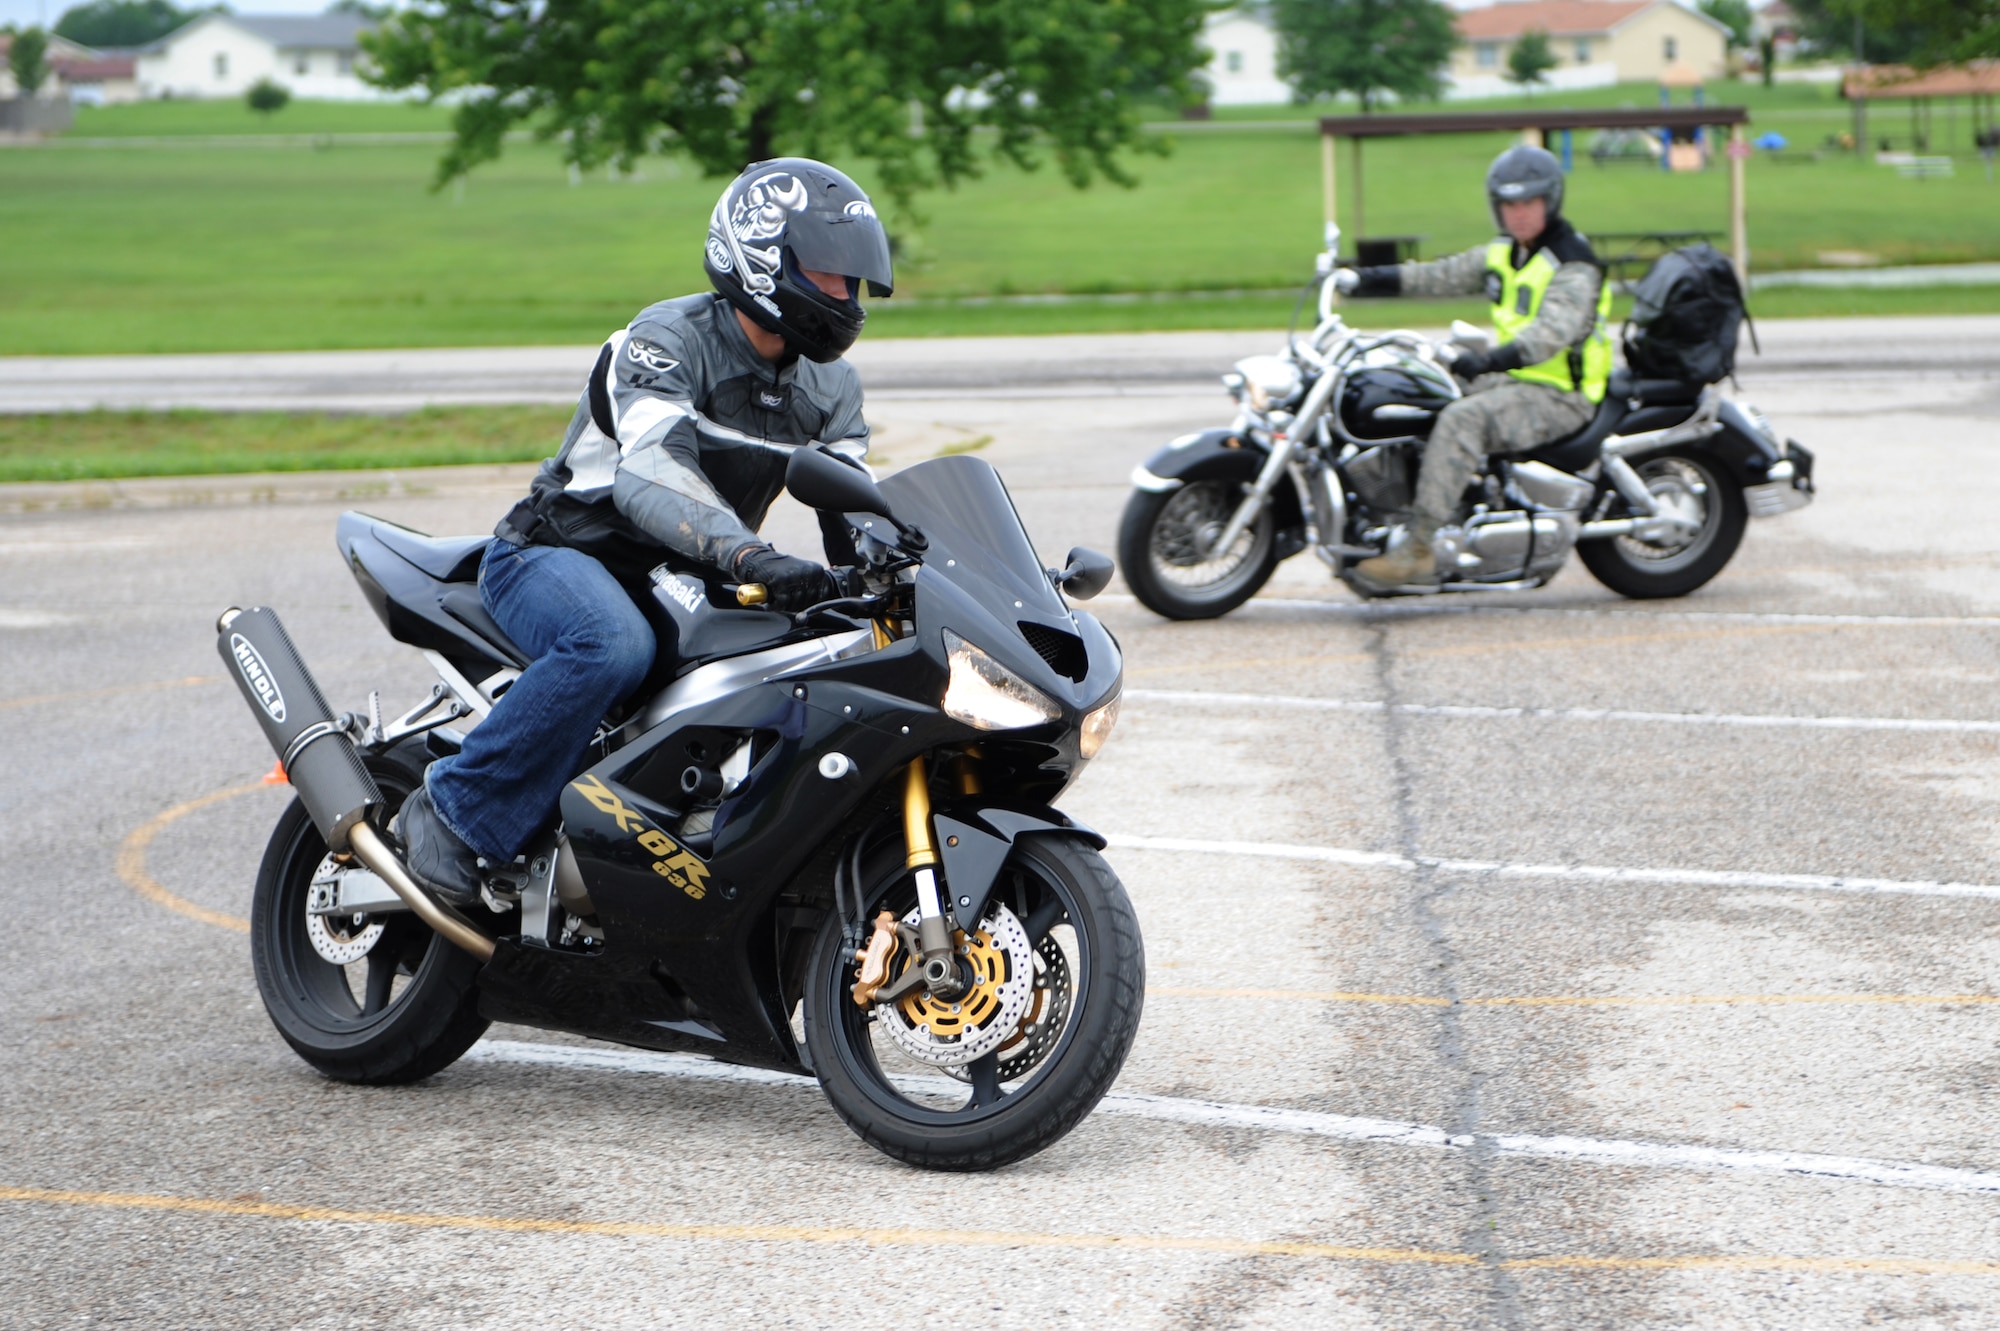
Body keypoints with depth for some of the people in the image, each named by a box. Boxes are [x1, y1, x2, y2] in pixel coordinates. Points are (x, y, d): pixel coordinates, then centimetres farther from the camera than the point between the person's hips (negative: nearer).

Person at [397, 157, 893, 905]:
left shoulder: (830, 386, 6)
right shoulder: (666, 339, -19)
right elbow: (653, 474, -36)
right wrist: (749, 556, -53)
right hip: (558, 555, -7)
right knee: (614, 647, -40)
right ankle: (452, 812, -26)